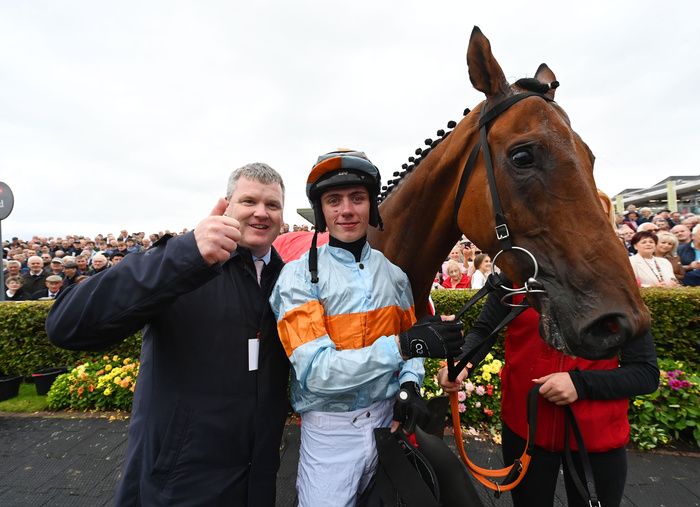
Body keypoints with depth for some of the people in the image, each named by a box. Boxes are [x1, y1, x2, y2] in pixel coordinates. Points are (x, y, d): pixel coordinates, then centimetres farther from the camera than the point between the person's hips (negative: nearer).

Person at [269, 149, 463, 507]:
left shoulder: (393, 274, 0)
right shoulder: (299, 276, -15)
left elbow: (411, 342, 10)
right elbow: (315, 370, -24)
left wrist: (410, 384, -10)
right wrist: (401, 345, -32)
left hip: (389, 418, 5)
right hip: (330, 429, -4)